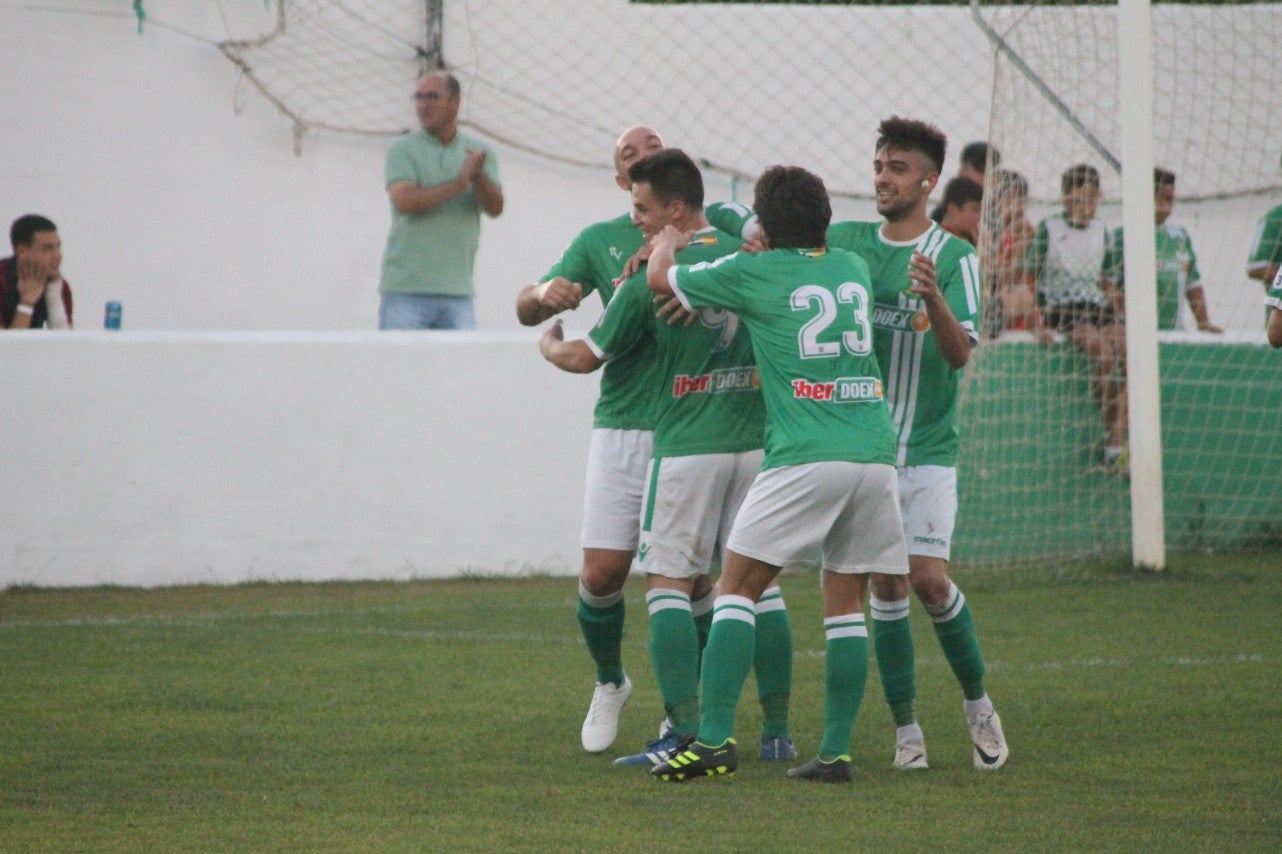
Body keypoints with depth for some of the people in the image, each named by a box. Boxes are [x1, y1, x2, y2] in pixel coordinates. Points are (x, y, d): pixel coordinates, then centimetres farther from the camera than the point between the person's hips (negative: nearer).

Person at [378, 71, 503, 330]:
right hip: (405, 289, -3)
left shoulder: (480, 152, 11)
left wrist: (478, 176, -23)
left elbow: (495, 207, -2)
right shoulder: (402, 149, 2)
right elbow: (404, 201, -15)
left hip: (457, 291, 3)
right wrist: (458, 184, -16)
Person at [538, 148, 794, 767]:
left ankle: (685, 733, -10)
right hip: (756, 442, 5)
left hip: (686, 446, -4)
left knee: (668, 584, 0)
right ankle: (778, 732, 9)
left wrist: (548, 343, 27)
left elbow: (586, 357, 3)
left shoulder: (649, 280, -7)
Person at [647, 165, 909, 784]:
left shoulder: (754, 273, 2)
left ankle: (715, 738, -9)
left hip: (806, 457, -5)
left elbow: (659, 278, 16)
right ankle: (835, 751, 5)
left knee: (737, 587, 0)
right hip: (875, 452, 5)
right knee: (846, 601, 10)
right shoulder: (853, 268, 17)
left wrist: (669, 238, 36)